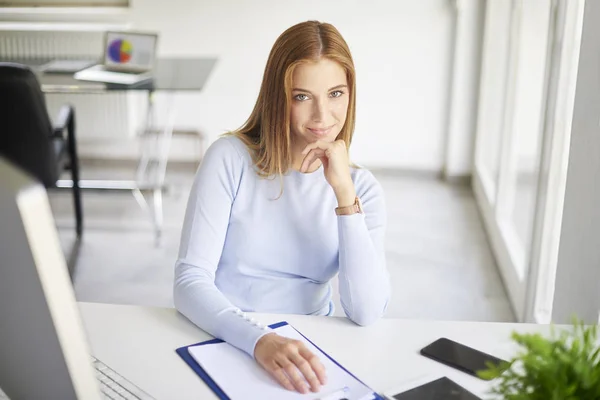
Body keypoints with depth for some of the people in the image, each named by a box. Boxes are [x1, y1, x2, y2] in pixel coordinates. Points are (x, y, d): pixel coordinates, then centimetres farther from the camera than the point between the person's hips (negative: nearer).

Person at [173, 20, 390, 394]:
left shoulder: (362, 187, -2)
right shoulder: (230, 158, -9)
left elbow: (367, 313, -12)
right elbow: (190, 281, -14)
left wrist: (345, 193, -19)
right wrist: (260, 340, -31)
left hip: (304, 349, 1)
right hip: (223, 342, -1)